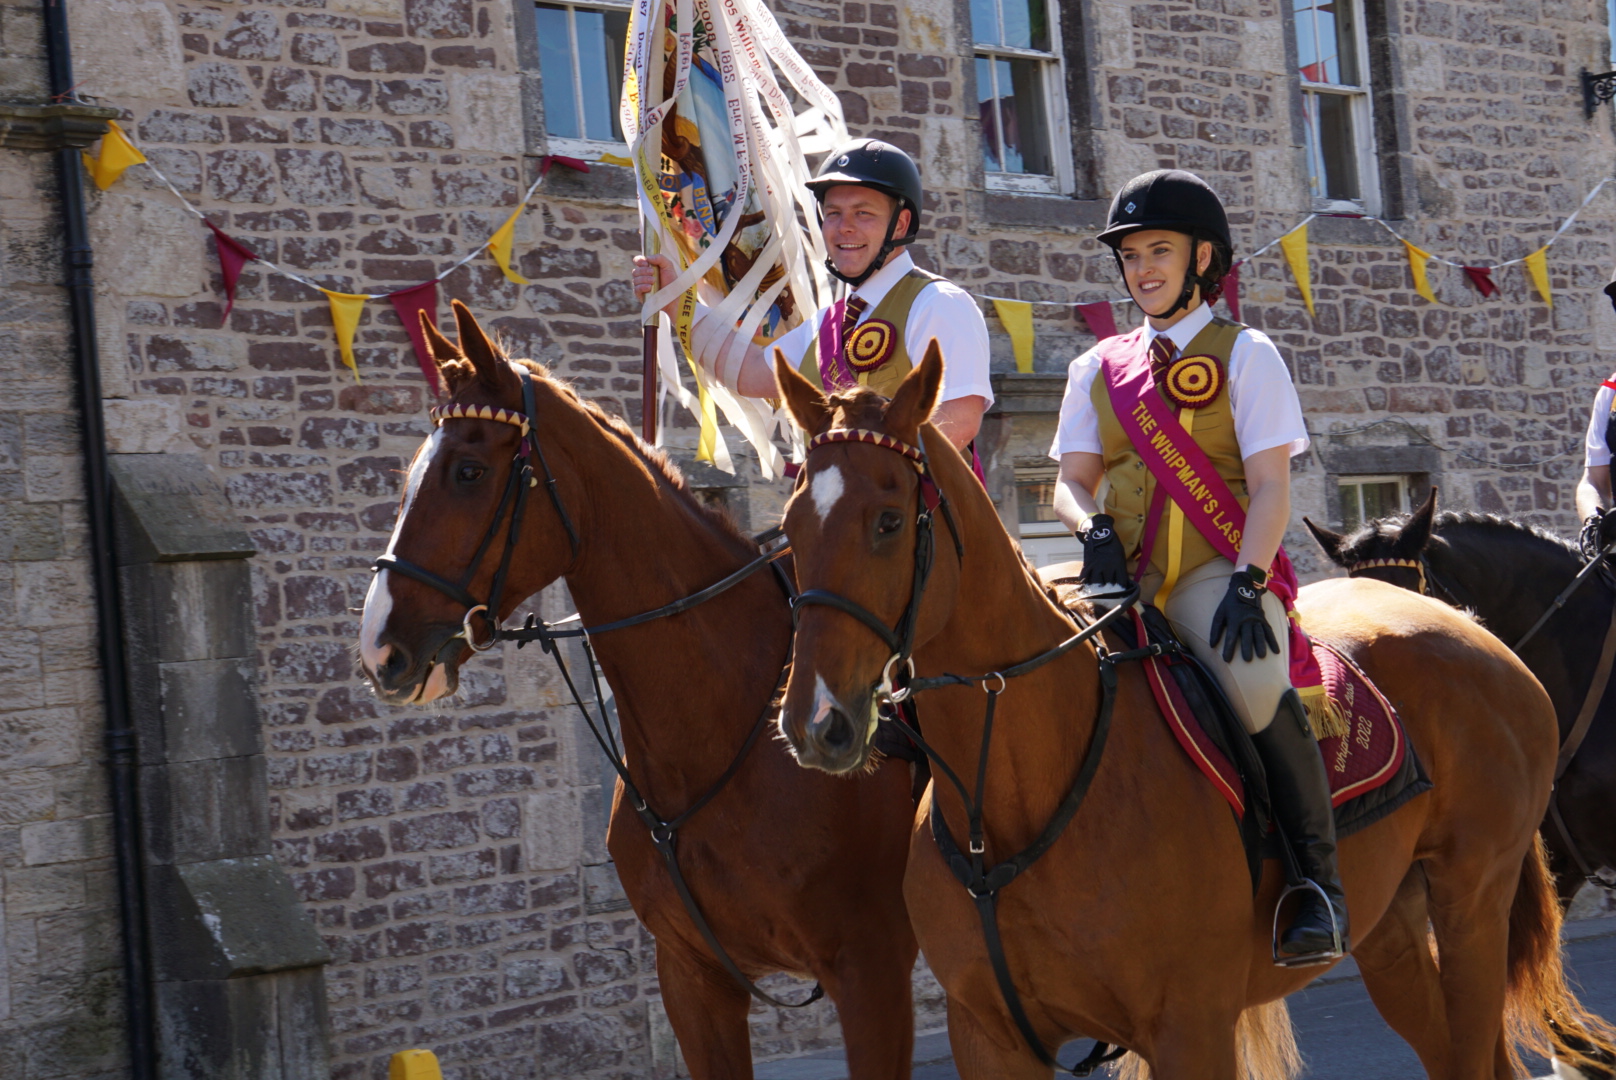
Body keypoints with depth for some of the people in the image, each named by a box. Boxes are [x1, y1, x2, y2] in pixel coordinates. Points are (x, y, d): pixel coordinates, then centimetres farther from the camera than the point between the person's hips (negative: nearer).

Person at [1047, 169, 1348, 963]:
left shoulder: (1244, 354, 6)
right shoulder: (1099, 368, 18)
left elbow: (1270, 488, -3)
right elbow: (1071, 480, 15)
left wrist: (1245, 583, -19)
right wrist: (1092, 526, -9)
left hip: (1218, 574, -4)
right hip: (1127, 577, 4)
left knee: (1256, 685, -35)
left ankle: (1318, 877, -21)